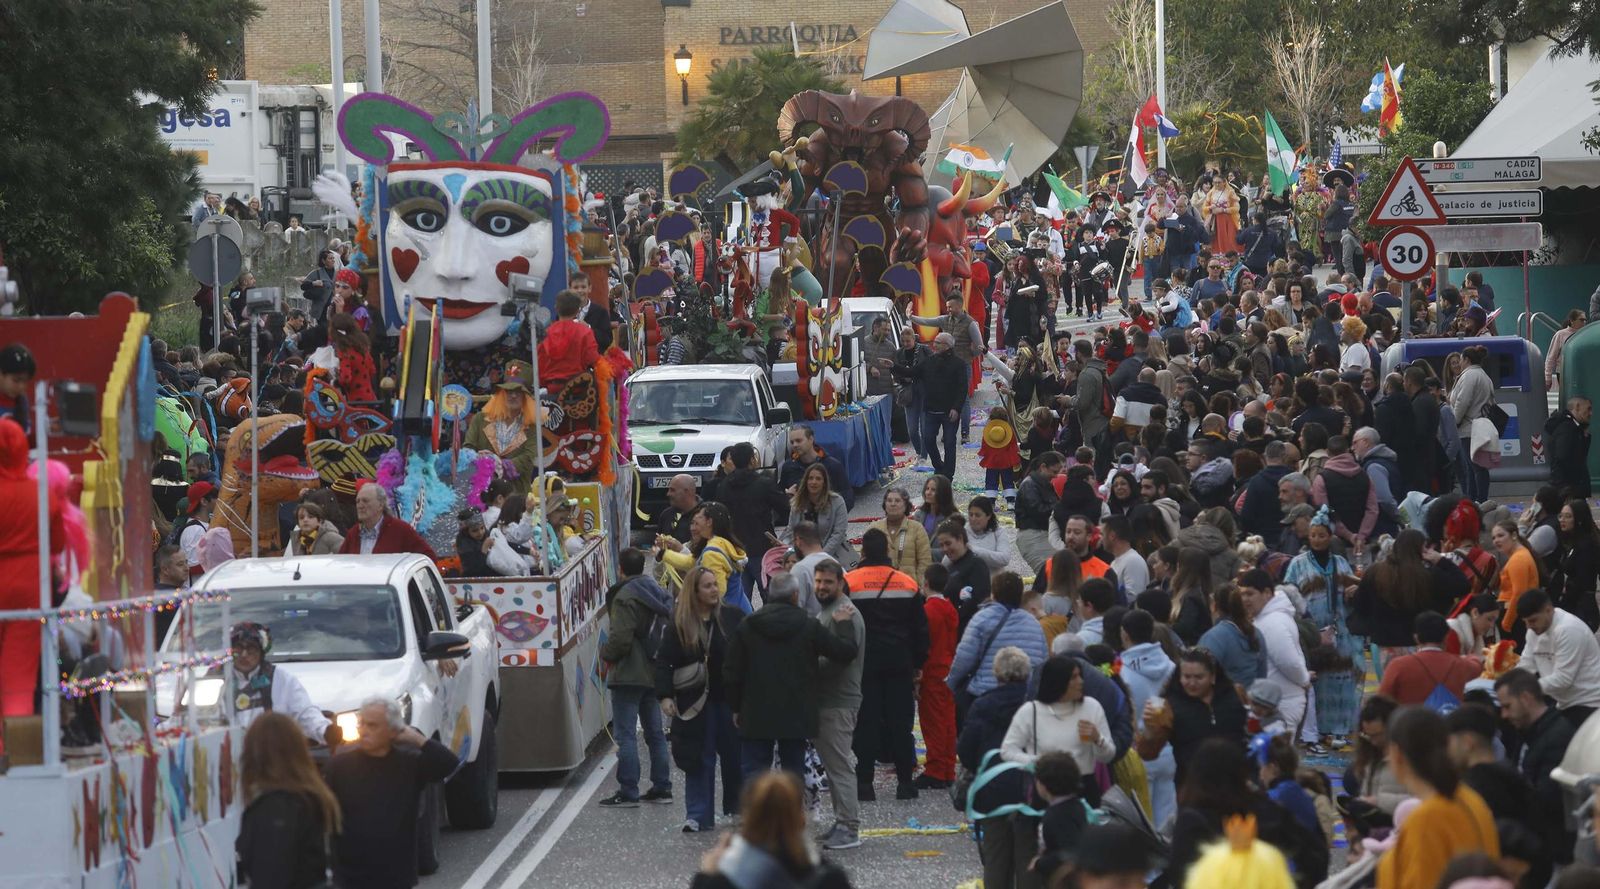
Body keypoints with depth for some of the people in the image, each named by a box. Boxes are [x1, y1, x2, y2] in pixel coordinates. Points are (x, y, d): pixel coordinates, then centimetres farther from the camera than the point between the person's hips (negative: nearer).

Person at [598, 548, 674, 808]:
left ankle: (628, 792, -8)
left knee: (625, 735, -6)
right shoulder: (661, 593, 11)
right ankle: (662, 787, 17)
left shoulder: (626, 597, -16)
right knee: (655, 732, 14)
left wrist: (606, 653, -3)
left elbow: (621, 638, -22)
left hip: (629, 675, -8)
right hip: (655, 673, 9)